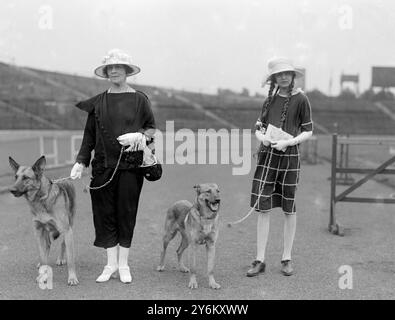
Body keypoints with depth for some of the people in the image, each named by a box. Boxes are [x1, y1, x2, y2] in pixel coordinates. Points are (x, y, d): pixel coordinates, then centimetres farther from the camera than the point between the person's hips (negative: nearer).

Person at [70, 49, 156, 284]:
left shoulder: (139, 99, 3)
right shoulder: (98, 102, 9)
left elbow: (153, 128, 9)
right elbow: (89, 136, 9)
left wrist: (141, 136, -12)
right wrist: (81, 162, 1)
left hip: (131, 165, -2)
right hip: (103, 165, 2)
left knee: (126, 213, 1)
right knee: (105, 213, 2)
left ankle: (123, 264, 14)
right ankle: (111, 264, 13)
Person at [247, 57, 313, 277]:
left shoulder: (301, 99, -2)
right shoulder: (271, 99, 10)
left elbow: (308, 132, -2)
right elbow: (259, 127, 15)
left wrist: (288, 142, -18)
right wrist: (262, 137, -8)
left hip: (289, 155, -3)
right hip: (267, 154, 3)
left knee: (289, 208, 6)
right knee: (263, 208, 0)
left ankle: (287, 259, 18)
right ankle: (260, 260, 7)